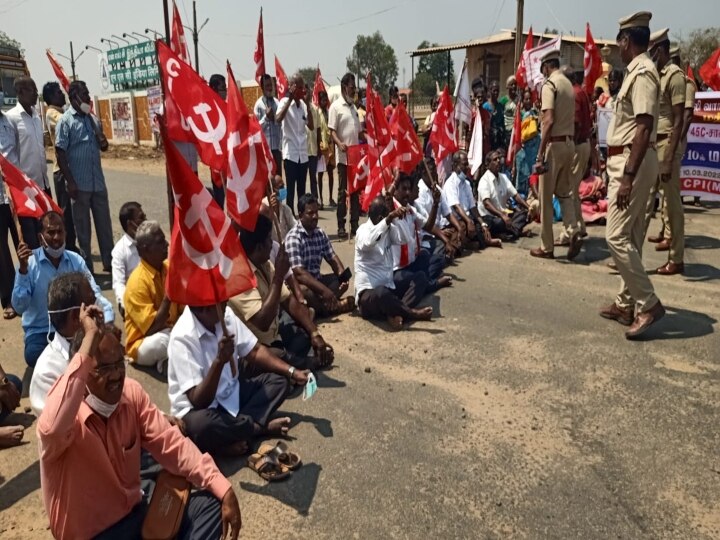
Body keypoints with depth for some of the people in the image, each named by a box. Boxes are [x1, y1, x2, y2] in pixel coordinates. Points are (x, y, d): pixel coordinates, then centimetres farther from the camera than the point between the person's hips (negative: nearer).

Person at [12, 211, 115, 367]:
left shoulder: (76, 260, -1)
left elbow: (94, 293, -4)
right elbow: (19, 307, -17)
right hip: (40, 331, -2)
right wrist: (23, 269, -27)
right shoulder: (29, 262, -10)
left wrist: (108, 318, -23)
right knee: (34, 356, -33)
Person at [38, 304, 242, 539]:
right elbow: (53, 427, -49)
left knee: (211, 503, -7)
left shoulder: (131, 392, -6)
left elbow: (172, 445, -7)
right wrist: (90, 337, -43)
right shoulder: (65, 415, -23)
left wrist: (224, 490, -17)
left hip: (136, 513, 6)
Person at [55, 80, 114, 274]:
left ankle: (109, 261, 20)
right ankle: (86, 267, 15)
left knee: (104, 223, 10)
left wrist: (104, 143, -3)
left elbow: (102, 146, 22)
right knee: (83, 226, 5)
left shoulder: (93, 119, 11)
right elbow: (60, 153, -10)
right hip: (79, 183, -5)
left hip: (98, 181, 5)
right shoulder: (65, 121, -6)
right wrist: (70, 182, -16)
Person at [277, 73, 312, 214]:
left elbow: (311, 126, 3)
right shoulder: (285, 102, -4)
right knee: (290, 188, -3)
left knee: (301, 189, 11)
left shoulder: (303, 104, 11)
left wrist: (307, 104, -4)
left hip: (303, 152, 5)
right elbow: (278, 119, -24)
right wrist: (290, 99, -22)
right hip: (290, 152, -5)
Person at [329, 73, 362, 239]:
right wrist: (339, 143, -28)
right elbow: (332, 131, -11)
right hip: (343, 157, -6)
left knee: (356, 191, 8)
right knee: (343, 191, -3)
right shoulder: (336, 106, -4)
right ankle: (341, 226, 3)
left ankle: (355, 224, 15)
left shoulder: (354, 107, 17)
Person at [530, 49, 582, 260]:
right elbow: (570, 117, 11)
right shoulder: (568, 84, 14)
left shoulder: (549, 84, -10)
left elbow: (549, 120, -20)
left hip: (554, 144, -8)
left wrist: (540, 155, -20)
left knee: (546, 198, 1)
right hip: (569, 143, 8)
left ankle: (546, 247, 8)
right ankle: (574, 232, -1)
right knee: (564, 192, 18)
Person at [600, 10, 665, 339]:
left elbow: (644, 128, -23)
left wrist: (628, 176, -28)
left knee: (617, 236, -12)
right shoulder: (635, 71, 15)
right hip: (626, 160, 11)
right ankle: (627, 304, 20)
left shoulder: (643, 72, -15)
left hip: (633, 162, -11)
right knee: (630, 236, 12)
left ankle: (648, 304, -4)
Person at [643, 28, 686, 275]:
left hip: (667, 145, -8)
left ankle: (676, 260, 8)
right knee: (644, 202, 12)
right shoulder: (657, 75, 16)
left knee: (672, 204, -1)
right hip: (652, 146, 9)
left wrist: (669, 159, -21)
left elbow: (679, 120, -16)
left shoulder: (675, 75, -11)